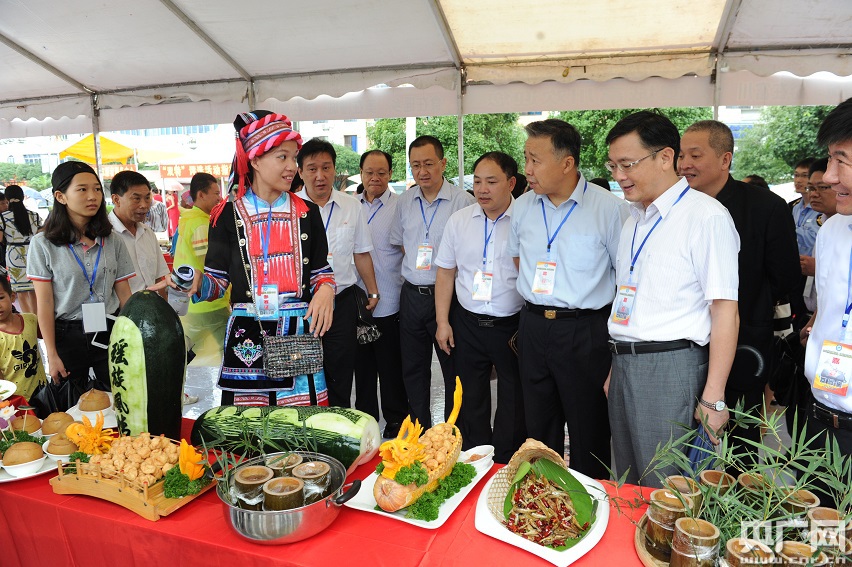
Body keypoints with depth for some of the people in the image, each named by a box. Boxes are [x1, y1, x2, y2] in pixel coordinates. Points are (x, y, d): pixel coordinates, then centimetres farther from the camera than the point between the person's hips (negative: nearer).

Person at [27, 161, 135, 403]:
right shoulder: (43, 244, -5)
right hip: (68, 335, -2)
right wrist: (52, 354, -6)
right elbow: (44, 302, -5)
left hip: (109, 332, 2)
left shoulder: (112, 241, 2)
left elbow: (124, 293, 4)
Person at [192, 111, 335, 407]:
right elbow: (217, 278, 4)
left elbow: (320, 270, 11)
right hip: (247, 336, -1)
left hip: (300, 331, 2)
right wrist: (196, 283, -16)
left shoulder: (306, 212, 7)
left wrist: (325, 290, -9)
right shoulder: (227, 214, 1)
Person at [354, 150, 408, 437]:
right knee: (362, 362, 15)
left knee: (391, 365, 6)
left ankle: (396, 419, 23)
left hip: (388, 301, -4)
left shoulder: (401, 205, -4)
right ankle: (365, 416, 31)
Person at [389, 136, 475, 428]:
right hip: (412, 296, 5)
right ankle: (419, 431, 31)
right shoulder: (405, 201, 7)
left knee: (454, 368, 6)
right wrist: (415, 268, 9)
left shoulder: (463, 201, -9)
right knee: (413, 368, 14)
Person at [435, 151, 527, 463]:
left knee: (514, 403, 10)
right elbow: (446, 273, 7)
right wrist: (442, 321, 5)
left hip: (512, 325, -3)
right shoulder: (459, 220, 3)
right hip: (468, 323, 4)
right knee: (470, 401, 16)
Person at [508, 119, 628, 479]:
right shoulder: (522, 207, 4)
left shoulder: (610, 208, -11)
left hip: (585, 331, -5)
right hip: (533, 326, 5)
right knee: (539, 427, 18)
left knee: (589, 432, 9)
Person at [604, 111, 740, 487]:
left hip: (671, 368, -7)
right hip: (624, 366, 7)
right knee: (627, 488, 18)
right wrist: (616, 368, 16)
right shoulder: (634, 220, 13)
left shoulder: (705, 216, -10)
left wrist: (713, 397, -16)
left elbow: (725, 310, -14)